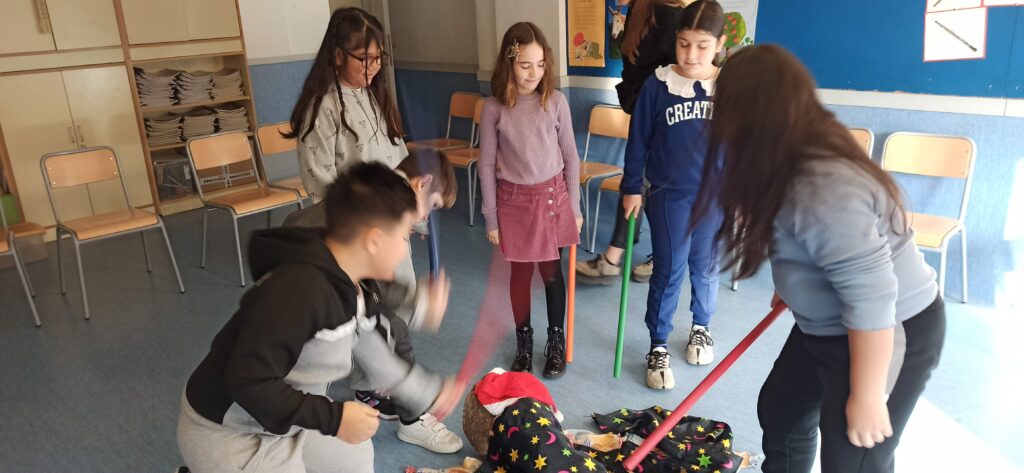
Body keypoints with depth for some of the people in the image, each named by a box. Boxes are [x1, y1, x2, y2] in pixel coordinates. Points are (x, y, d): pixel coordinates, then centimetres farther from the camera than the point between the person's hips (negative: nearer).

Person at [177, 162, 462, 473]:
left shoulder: (358, 288, -4)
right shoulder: (298, 288, -33)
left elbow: (375, 357, 9)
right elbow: (247, 381, -33)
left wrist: (429, 393, 17)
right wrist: (333, 418, -28)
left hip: (283, 420, 9)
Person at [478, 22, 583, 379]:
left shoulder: (556, 101, -6)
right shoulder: (494, 108, -8)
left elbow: (571, 157, 1)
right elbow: (486, 166, -4)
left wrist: (575, 207, 3)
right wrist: (491, 218, -3)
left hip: (552, 196, 0)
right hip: (514, 201, 0)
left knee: (551, 270, 10)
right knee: (520, 272, 12)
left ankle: (557, 340, 30)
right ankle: (524, 341, 31)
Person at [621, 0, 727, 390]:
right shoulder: (658, 84, -10)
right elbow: (638, 140, -2)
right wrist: (631, 187, 0)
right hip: (669, 195, -2)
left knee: (705, 267, 17)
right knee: (668, 272, 3)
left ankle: (701, 328, 41)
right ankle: (658, 348, 17)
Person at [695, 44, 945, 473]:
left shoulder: (827, 189, -35)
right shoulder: (795, 159, -4)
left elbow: (870, 301, -32)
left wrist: (867, 396, -25)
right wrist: (791, 289, 24)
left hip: (890, 336, -10)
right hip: (827, 325, 10)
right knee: (780, 410, 23)